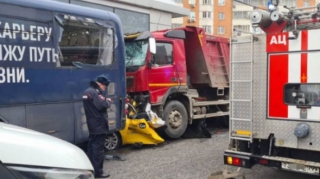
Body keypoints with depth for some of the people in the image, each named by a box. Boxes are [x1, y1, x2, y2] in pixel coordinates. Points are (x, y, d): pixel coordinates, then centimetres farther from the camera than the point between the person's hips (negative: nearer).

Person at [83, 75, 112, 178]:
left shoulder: (88, 91, 15)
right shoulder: (95, 92, -18)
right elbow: (101, 105, -26)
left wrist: (105, 100, 5)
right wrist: (108, 101, -8)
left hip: (92, 124, 10)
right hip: (99, 125, -10)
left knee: (92, 146, 15)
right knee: (98, 148, -6)